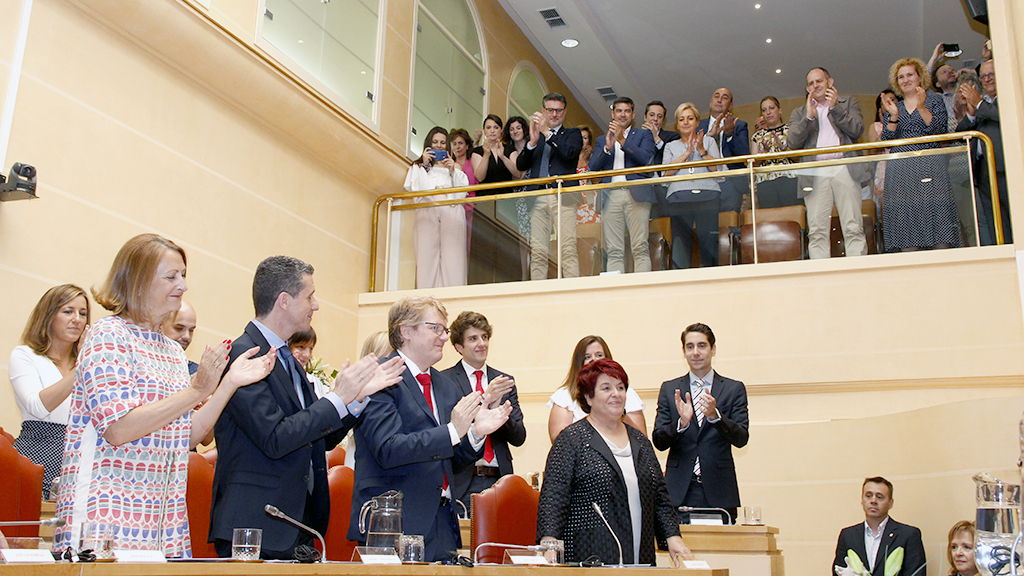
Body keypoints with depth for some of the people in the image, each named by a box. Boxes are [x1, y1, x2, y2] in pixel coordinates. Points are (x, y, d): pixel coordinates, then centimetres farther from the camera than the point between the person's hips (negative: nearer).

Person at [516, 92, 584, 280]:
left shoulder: (573, 134, 16)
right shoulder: (534, 136, 23)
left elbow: (569, 152, -6)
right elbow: (520, 166, 11)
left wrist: (547, 132, -10)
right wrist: (533, 142, -4)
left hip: (563, 196, -3)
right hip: (537, 197, 3)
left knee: (568, 248, -12)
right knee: (537, 251, -2)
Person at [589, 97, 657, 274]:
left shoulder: (644, 135, 17)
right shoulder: (602, 140, 23)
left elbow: (647, 158, -2)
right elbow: (592, 167, 9)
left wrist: (623, 141, -9)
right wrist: (607, 147, -8)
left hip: (636, 195, -2)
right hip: (611, 196, 2)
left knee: (640, 248, -10)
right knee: (614, 251, -6)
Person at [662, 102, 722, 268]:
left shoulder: (709, 141, 24)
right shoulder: (671, 146, 25)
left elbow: (717, 169, 11)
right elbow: (667, 172, 7)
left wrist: (702, 150, 0)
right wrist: (687, 152, 2)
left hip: (708, 193, 0)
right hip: (679, 195, 0)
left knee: (710, 241, -18)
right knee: (680, 241, -18)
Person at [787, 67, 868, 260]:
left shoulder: (848, 103, 19)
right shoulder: (799, 113, 21)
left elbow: (857, 130, 3)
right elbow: (792, 143, 5)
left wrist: (835, 108, -3)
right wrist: (809, 117, -5)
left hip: (844, 169, -1)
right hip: (814, 174, 1)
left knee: (854, 228, -6)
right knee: (817, 232, -6)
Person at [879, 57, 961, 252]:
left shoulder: (934, 100, 11)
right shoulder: (893, 107, 17)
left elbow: (940, 130, -3)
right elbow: (887, 140, 7)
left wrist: (921, 108, -13)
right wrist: (893, 115, -6)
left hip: (930, 167, -2)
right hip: (901, 172, 2)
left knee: (936, 212, -10)